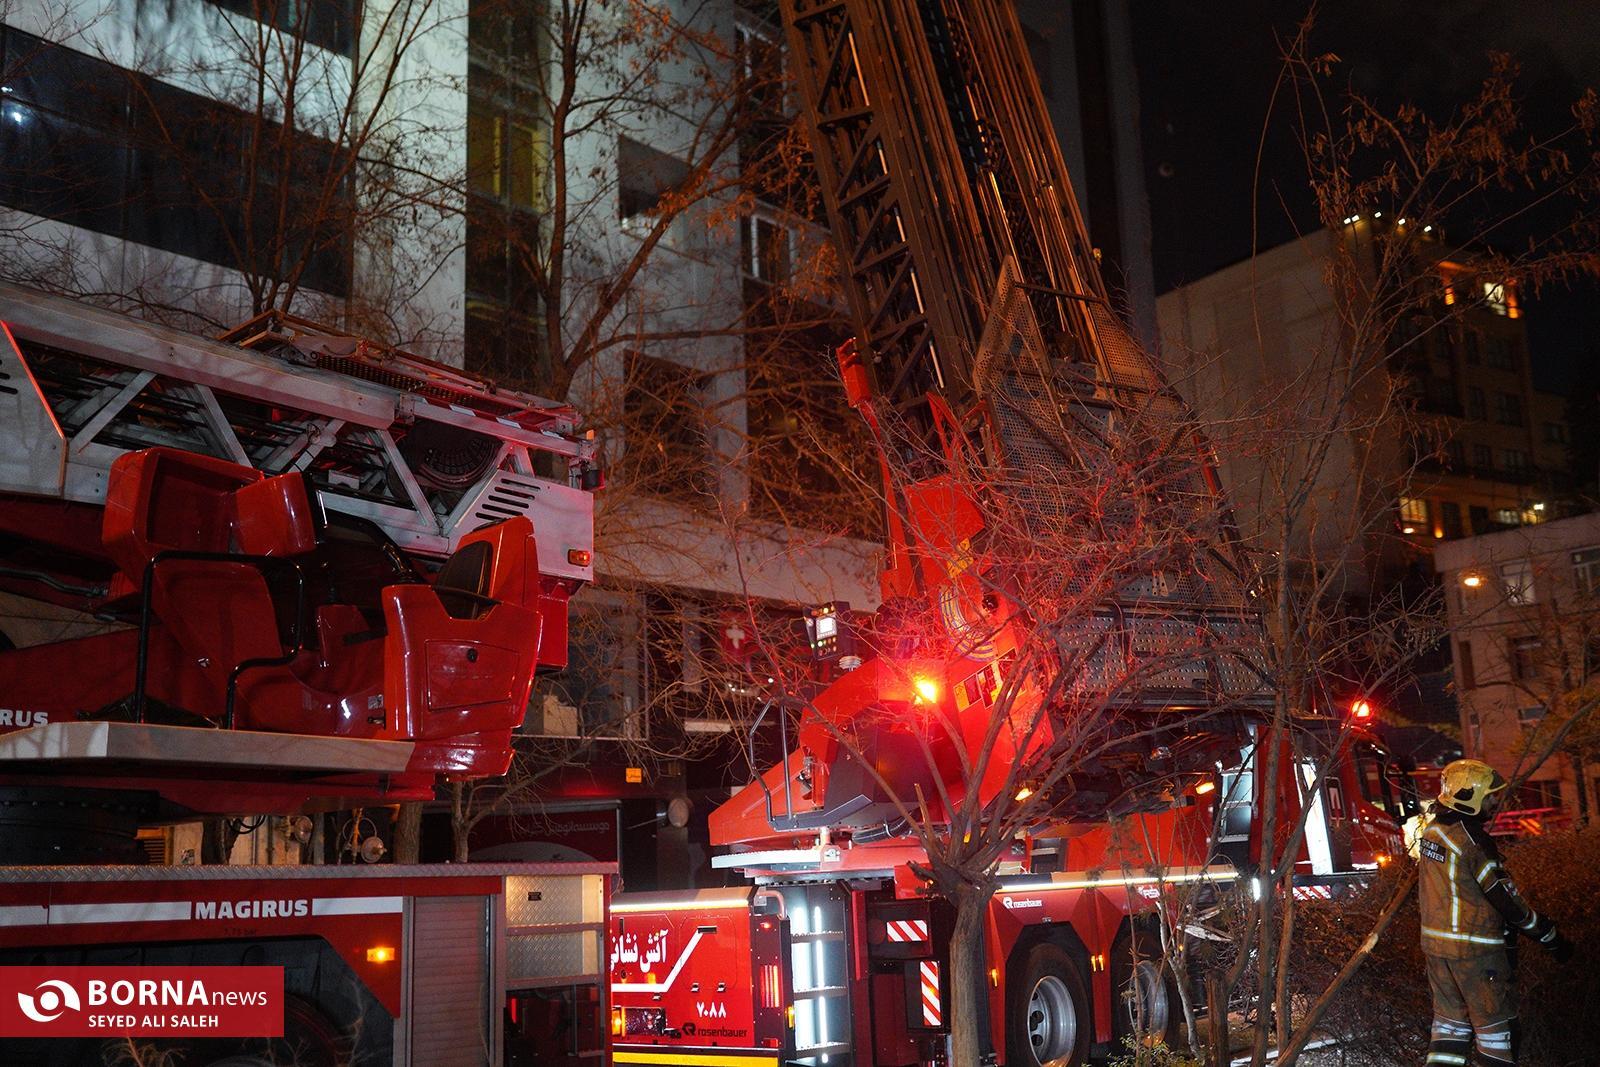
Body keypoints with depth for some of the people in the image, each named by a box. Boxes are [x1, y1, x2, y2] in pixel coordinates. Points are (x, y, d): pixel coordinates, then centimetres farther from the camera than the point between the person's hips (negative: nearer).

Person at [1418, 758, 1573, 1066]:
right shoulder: (1473, 840, -20)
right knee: (1495, 1020, 5)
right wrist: (1552, 939, -6)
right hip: (1474, 948, -8)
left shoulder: (1432, 830, 5)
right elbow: (1505, 898, -16)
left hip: (1434, 940, 8)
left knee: (1450, 1017, 16)